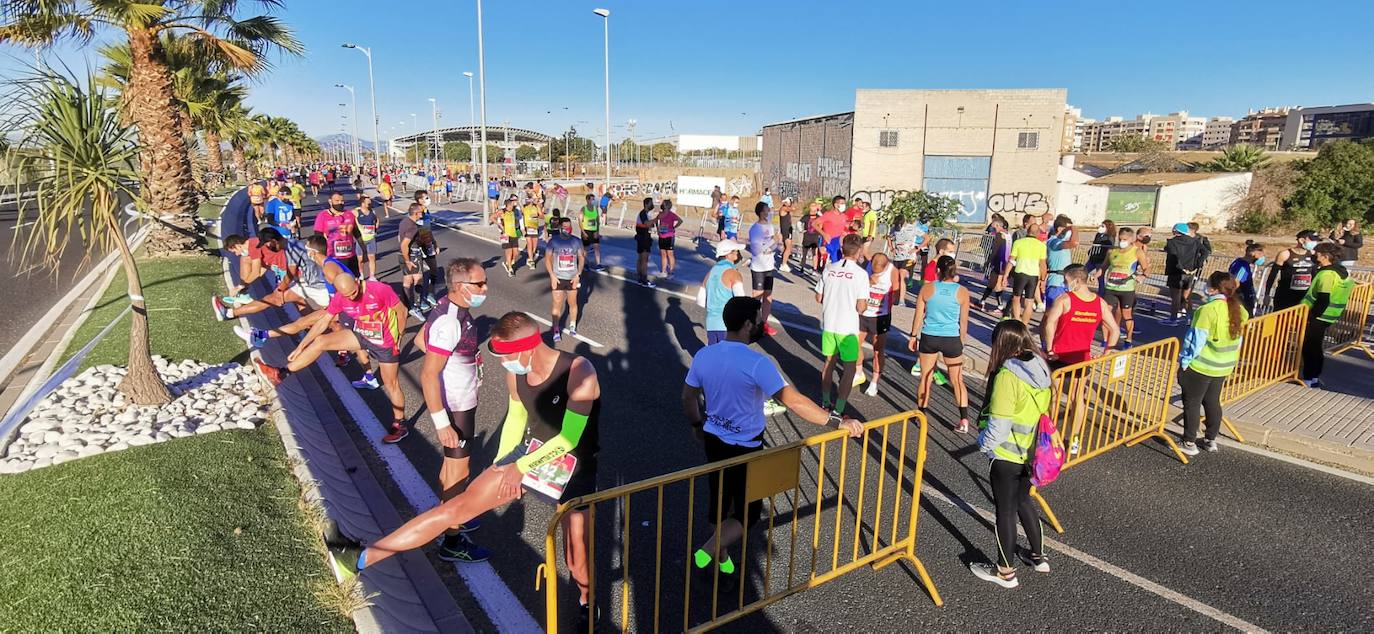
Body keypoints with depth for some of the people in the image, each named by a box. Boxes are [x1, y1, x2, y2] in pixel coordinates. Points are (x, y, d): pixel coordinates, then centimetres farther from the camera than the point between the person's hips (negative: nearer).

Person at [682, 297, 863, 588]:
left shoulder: (703, 355, -6)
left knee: (718, 499, 22)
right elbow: (793, 401, -30)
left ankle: (723, 562, 38)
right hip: (745, 449, -6)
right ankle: (706, 554, 3)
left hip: (714, 440, 7)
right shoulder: (757, 363, -26)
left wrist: (697, 425, 24)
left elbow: (688, 397, 6)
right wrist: (836, 422, -23)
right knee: (748, 511, 12)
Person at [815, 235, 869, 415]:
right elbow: (860, 307, -15)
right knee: (849, 368, 8)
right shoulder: (861, 273, -14)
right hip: (848, 328, -4)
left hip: (828, 325, 5)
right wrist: (865, 305, 6)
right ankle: (838, 410, 7)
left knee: (829, 362, 20)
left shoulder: (829, 269, -2)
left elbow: (818, 297, 5)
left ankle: (825, 404, 28)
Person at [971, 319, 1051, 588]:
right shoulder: (1041, 369, -2)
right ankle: (1038, 556, 39)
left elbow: (999, 425, -24)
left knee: (1005, 510, 8)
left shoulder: (1007, 376, -25)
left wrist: (983, 443, -6)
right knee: (1023, 501, 25)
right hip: (1030, 452, 7)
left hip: (1006, 457, -7)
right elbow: (1043, 411, 8)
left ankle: (1005, 571, 23)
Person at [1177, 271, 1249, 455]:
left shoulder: (1208, 310, -23)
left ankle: (1189, 443, 9)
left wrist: (1184, 361, -12)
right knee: (1212, 402, 19)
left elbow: (1196, 340, -21)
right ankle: (1210, 440, 29)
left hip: (1201, 366, -7)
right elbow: (1237, 339, 10)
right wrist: (1231, 361, 20)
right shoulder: (1237, 309, 1)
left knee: (1192, 404, 4)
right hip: (1224, 366, 7)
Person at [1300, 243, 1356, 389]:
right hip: (1329, 316, 9)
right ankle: (1316, 376, 26)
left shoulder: (1327, 274, -19)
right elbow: (1344, 296, 18)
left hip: (1317, 317, -9)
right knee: (1318, 346, 18)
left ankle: (1309, 379, 2)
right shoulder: (1343, 272, 10)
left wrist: (1310, 316, -20)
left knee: (1309, 347, -1)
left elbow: (1323, 300, -24)